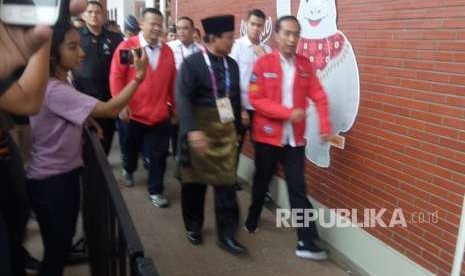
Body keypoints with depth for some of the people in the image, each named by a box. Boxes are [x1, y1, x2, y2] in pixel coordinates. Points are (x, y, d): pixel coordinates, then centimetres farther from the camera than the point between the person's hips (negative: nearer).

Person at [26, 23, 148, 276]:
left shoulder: (58, 84, 6)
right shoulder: (54, 90, -26)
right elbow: (110, 109, -29)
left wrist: (86, 118, 8)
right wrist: (139, 76, -26)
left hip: (66, 173, 9)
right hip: (50, 181, -9)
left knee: (64, 242, 23)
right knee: (56, 250, 6)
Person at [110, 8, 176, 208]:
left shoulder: (167, 51, 4)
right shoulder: (127, 46, -7)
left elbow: (172, 81, 9)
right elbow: (116, 76, -9)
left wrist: (175, 105, 11)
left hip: (161, 114, 2)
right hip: (135, 112, -2)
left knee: (159, 155, 4)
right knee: (132, 148, 21)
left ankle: (155, 191, 18)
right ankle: (128, 170, 52)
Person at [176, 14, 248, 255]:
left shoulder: (232, 65, 6)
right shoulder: (192, 63, -9)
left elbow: (236, 98, 12)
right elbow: (183, 98, -18)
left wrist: (238, 127, 13)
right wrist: (193, 130, -28)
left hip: (226, 131, 4)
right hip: (199, 130, -3)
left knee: (226, 182, 3)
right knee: (194, 180, 11)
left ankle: (226, 234, 13)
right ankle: (193, 226, 32)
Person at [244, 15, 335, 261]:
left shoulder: (305, 65, 4)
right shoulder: (263, 64, -7)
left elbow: (318, 96, 2)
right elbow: (256, 99, -13)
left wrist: (325, 125, -11)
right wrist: (288, 113, -20)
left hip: (295, 138, 2)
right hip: (267, 135, -2)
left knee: (298, 189, 1)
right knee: (261, 182, 17)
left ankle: (307, 243, 5)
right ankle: (252, 221, 42)